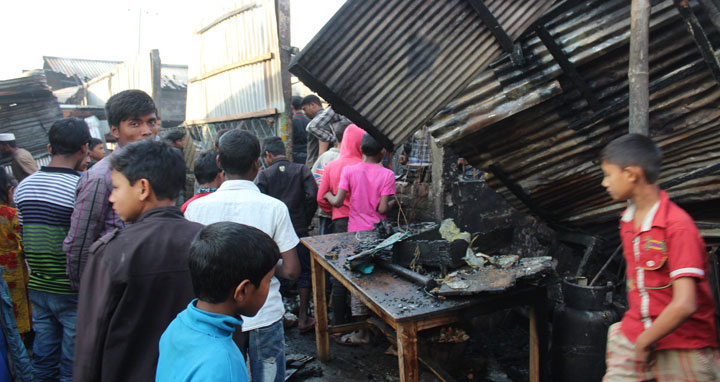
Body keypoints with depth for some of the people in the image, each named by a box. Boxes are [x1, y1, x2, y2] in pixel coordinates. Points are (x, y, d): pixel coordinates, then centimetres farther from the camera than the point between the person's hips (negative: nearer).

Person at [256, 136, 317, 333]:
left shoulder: (264, 175, -3)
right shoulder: (301, 170, 0)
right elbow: (312, 195, -11)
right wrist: (306, 220, 0)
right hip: (299, 231, 1)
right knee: (304, 273, 13)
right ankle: (303, 318, 16)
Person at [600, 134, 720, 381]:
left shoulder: (678, 225, -19)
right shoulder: (627, 219, 6)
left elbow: (684, 305, -25)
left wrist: (643, 342, -14)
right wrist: (635, 337, 11)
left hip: (684, 348, -6)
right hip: (635, 336, 6)